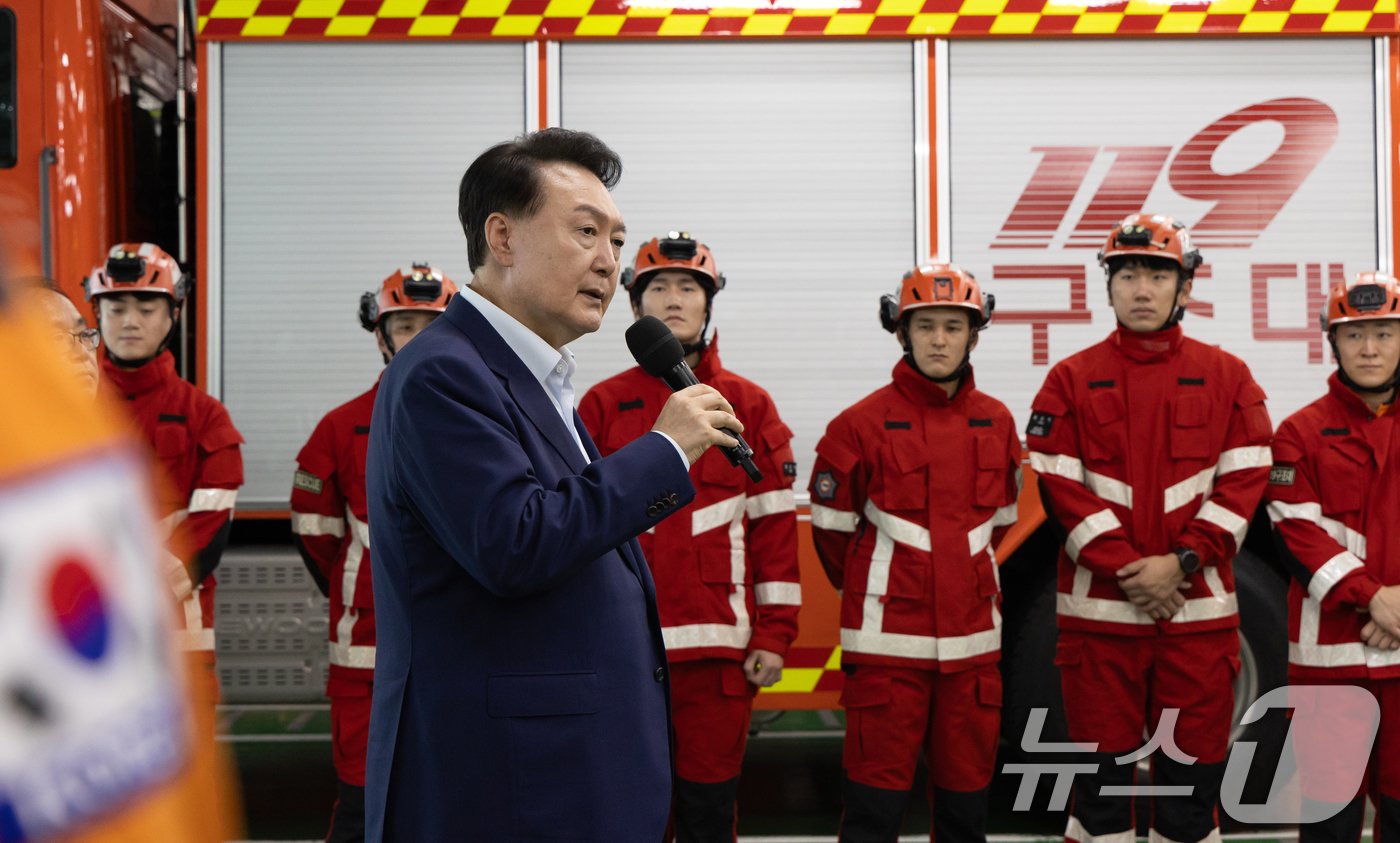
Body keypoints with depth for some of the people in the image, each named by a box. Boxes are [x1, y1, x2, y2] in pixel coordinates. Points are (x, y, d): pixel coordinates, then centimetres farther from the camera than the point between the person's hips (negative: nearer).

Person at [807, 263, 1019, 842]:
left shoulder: (997, 423, 6)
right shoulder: (861, 424, -7)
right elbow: (831, 529, 2)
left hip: (973, 638, 4)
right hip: (888, 639, -4)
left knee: (967, 789, 13)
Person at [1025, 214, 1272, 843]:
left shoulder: (1227, 377, 6)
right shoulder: (1071, 379, 4)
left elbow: (1244, 480, 0)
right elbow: (1060, 486, -3)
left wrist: (1181, 562, -11)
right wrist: (1125, 568, -12)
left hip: (1198, 608, 1)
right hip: (1099, 607, -1)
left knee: (1192, 765, 6)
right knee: (1103, 768, 5)